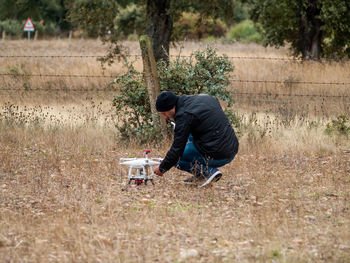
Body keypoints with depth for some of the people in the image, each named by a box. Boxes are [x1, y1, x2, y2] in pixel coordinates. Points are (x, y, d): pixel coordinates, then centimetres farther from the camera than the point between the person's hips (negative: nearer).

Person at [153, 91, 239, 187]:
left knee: (176, 157, 6)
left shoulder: (184, 115, -13)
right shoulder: (203, 97, 10)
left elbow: (177, 150, -11)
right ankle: (200, 175, 20)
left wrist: (162, 168, 4)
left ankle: (209, 171, -5)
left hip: (217, 156, -8)